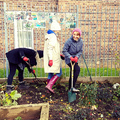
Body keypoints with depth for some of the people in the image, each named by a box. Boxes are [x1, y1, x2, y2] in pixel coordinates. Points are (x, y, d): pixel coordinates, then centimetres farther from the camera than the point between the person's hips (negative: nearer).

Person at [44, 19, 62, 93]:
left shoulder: (49, 36, 16)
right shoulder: (53, 36, -15)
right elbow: (50, 48, -22)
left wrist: (59, 54, 25)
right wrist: (51, 59, -24)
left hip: (49, 58, 10)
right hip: (53, 59, -10)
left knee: (50, 73, 16)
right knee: (59, 73, -4)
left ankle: (49, 88, 24)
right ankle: (49, 85, -13)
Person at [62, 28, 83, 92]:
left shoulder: (80, 41, -5)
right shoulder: (69, 41, -20)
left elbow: (80, 51, 1)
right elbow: (64, 51, -15)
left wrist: (77, 57, -17)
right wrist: (70, 57, -24)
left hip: (75, 59, 6)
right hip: (69, 59, -6)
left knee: (72, 74, 13)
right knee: (77, 69, -27)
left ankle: (70, 88, 30)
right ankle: (72, 87, -20)